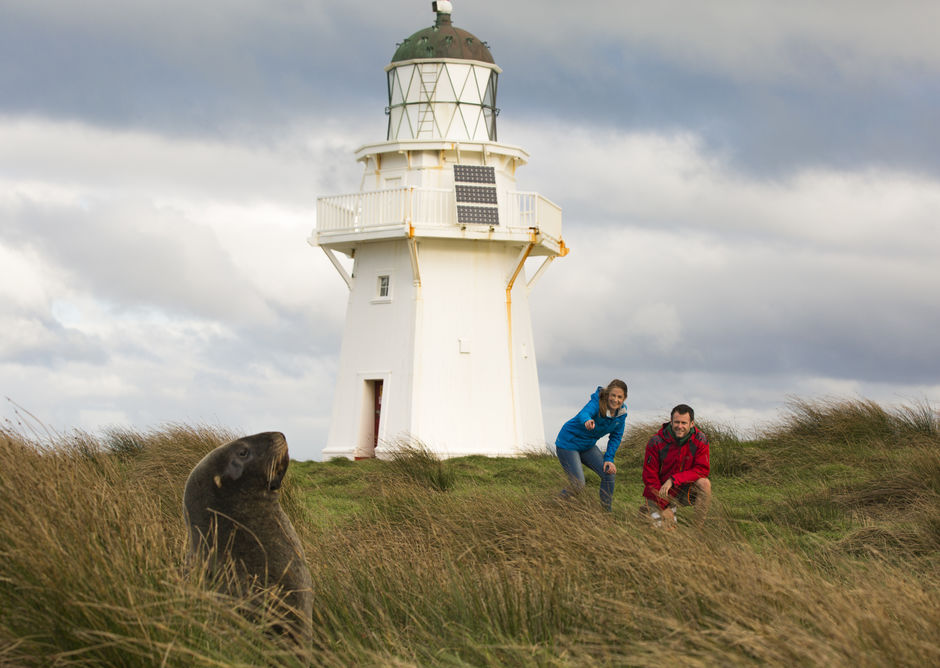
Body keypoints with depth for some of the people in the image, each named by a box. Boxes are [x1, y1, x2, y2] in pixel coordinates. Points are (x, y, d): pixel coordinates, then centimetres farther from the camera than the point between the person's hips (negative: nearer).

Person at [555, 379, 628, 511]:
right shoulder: (597, 403, -28)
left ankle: (606, 512, 10)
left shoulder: (621, 413, -8)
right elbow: (584, 414, -50)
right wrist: (587, 421, -74)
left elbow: (616, 437, 3)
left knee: (608, 473, -4)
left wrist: (609, 458, -9)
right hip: (568, 443, -7)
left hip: (588, 446, 7)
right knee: (578, 485, -14)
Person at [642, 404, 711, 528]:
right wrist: (664, 507, -18)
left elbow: (702, 470, -15)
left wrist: (674, 480, -28)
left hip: (683, 490, 1)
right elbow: (649, 477, -13)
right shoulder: (656, 442, -16)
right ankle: (652, 509, 20)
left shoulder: (700, 440, -12)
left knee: (704, 483, -27)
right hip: (660, 491, -1)